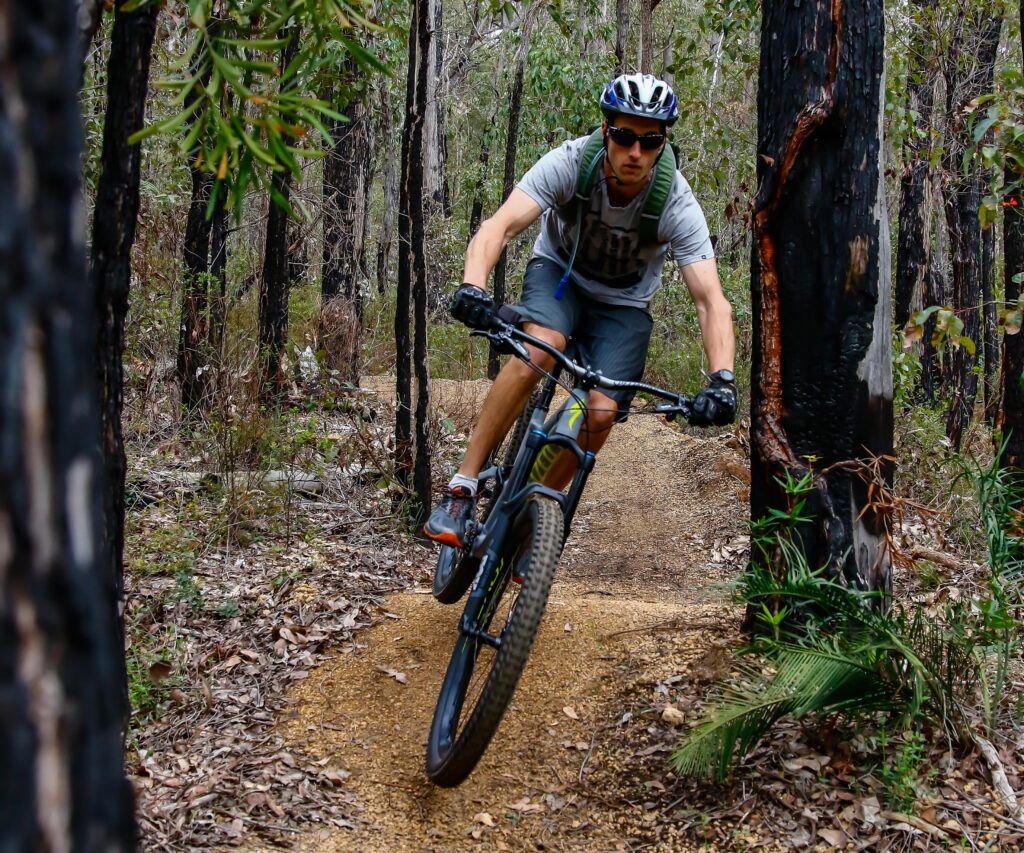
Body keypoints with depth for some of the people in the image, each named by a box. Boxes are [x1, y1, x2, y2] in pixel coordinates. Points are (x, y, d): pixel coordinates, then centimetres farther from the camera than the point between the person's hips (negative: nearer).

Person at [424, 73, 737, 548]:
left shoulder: (677, 205, -27)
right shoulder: (570, 164, -28)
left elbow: (711, 301, -30)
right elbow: (499, 227, -38)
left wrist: (721, 379, -46)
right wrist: (473, 287, -58)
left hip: (623, 304, 1)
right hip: (559, 272, -1)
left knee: (601, 413, -21)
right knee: (540, 347, -34)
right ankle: (461, 490, -29)